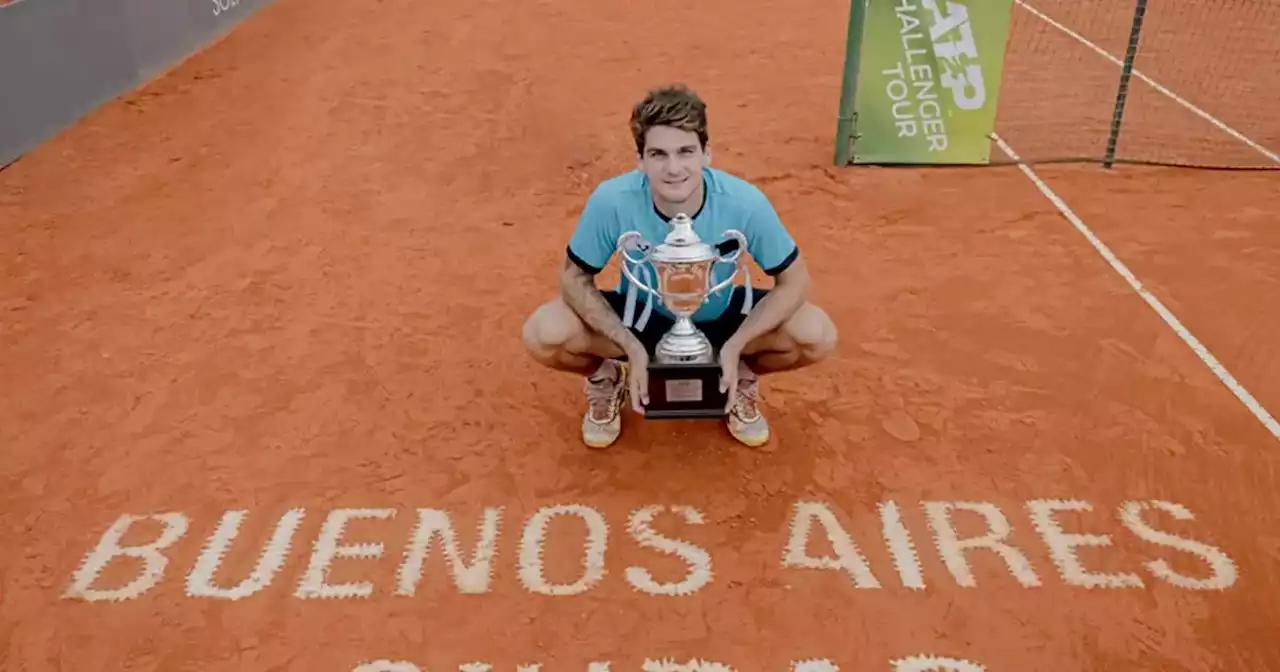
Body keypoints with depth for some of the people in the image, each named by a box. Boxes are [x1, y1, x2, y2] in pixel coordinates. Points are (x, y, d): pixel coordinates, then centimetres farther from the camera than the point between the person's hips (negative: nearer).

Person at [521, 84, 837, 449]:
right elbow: (575, 277, -16)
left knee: (817, 336, -24)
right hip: (640, 317, 0)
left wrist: (736, 345, -28)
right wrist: (631, 347, -27)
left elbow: (794, 279, -16)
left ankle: (743, 377, 9)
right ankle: (606, 378, 9)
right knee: (543, 336, -27)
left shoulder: (745, 203, -29)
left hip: (721, 318, 1)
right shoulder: (612, 200, -30)